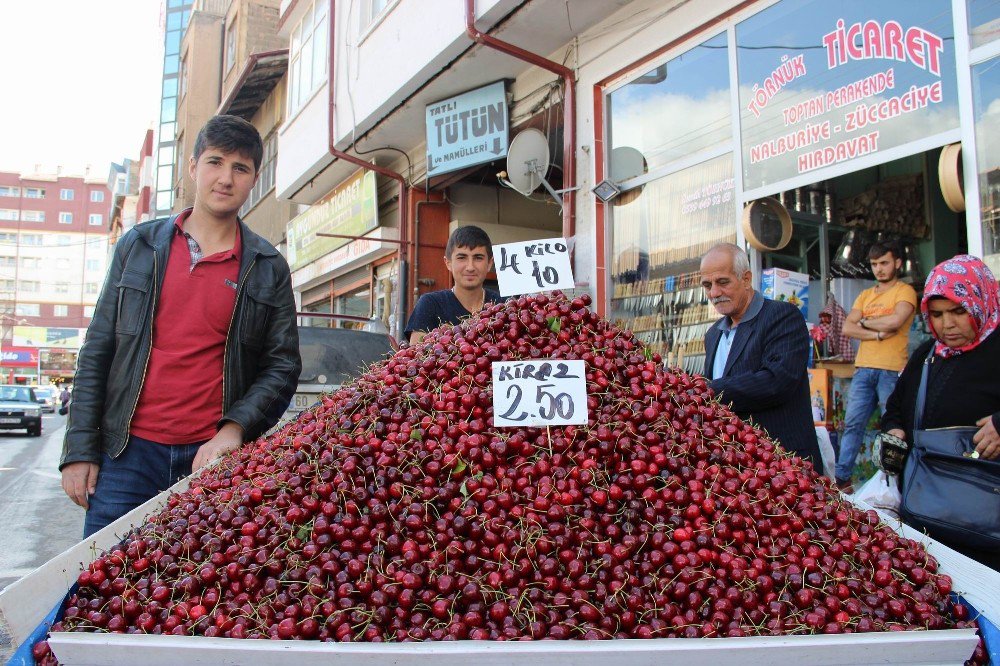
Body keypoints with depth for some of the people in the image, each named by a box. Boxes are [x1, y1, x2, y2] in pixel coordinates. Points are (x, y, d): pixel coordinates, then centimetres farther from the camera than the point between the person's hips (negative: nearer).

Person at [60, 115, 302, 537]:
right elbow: (96, 353, 8)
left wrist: (235, 428, -12)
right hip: (127, 453, 1)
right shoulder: (138, 245, 8)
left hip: (213, 458, -1)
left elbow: (283, 365, 3)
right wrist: (79, 450, 3)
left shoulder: (269, 269, 4)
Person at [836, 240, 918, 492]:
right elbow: (847, 328, 7)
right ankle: (842, 478, 3)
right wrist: (878, 333, -7)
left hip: (892, 370, -5)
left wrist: (865, 322, 0)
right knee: (852, 423, 1)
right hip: (863, 369, 5)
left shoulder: (905, 291, 3)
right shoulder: (865, 295, 19)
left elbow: (895, 321, -16)